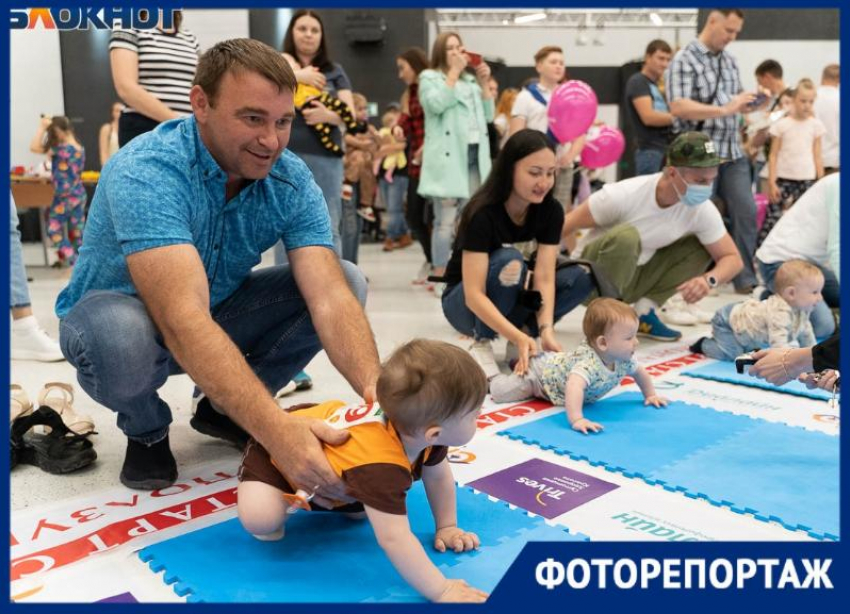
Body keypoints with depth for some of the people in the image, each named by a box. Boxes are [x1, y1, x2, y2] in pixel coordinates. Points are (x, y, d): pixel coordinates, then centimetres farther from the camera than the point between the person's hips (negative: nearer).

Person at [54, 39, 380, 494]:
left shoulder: (292, 181, -17)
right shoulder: (145, 173, -32)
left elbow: (330, 298, -27)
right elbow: (183, 321, -44)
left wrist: (379, 394, -44)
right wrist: (275, 428, -55)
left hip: (220, 313, 5)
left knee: (349, 281, -13)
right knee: (118, 338, -40)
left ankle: (222, 408, 4)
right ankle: (146, 429, -1)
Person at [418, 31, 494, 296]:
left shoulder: (471, 81, 23)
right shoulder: (429, 78, 6)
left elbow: (488, 115, 17)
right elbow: (436, 104, -14)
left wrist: (484, 83, 8)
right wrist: (454, 72, -8)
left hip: (475, 157, 6)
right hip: (448, 158, -6)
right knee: (445, 221, -9)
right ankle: (441, 279, -5)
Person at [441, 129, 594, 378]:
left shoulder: (551, 210, -13)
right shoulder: (483, 214, -29)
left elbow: (544, 277, -20)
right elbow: (475, 295, -34)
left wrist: (545, 330, -37)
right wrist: (519, 337, -46)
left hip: (513, 299, 5)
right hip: (465, 304, -4)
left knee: (580, 277, -18)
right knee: (509, 262, -35)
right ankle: (482, 343, -17)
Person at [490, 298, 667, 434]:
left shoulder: (624, 360, -19)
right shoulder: (588, 362, -47)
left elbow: (640, 373, 3)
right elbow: (573, 386, -63)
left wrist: (650, 396, 6)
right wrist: (576, 420, -68)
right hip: (541, 370, -8)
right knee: (500, 392, -14)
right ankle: (493, 379, 18)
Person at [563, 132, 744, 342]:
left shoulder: (702, 210, -14)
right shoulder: (624, 195, -28)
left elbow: (733, 258, -8)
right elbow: (564, 225, -21)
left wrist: (709, 279, -31)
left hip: (633, 278, 5)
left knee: (701, 246, -8)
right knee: (626, 235, -35)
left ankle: (644, 311, -4)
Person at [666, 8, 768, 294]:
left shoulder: (730, 61, 15)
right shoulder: (684, 61, -8)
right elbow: (678, 107, -21)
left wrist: (753, 105, 1)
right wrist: (725, 110, -25)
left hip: (733, 153, 6)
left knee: (746, 212, 2)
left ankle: (745, 279, 10)